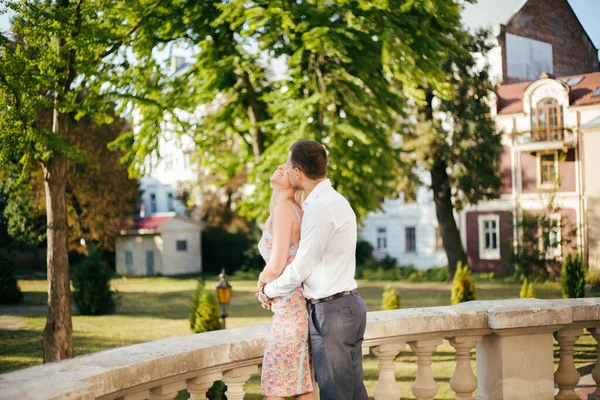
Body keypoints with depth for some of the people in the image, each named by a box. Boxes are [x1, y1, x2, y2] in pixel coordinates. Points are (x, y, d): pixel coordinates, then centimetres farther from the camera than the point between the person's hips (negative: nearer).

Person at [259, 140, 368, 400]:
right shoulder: (333, 200, 14)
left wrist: (269, 290, 0)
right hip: (348, 305, 10)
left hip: (331, 310, -10)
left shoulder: (321, 208, -18)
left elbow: (302, 267, -16)